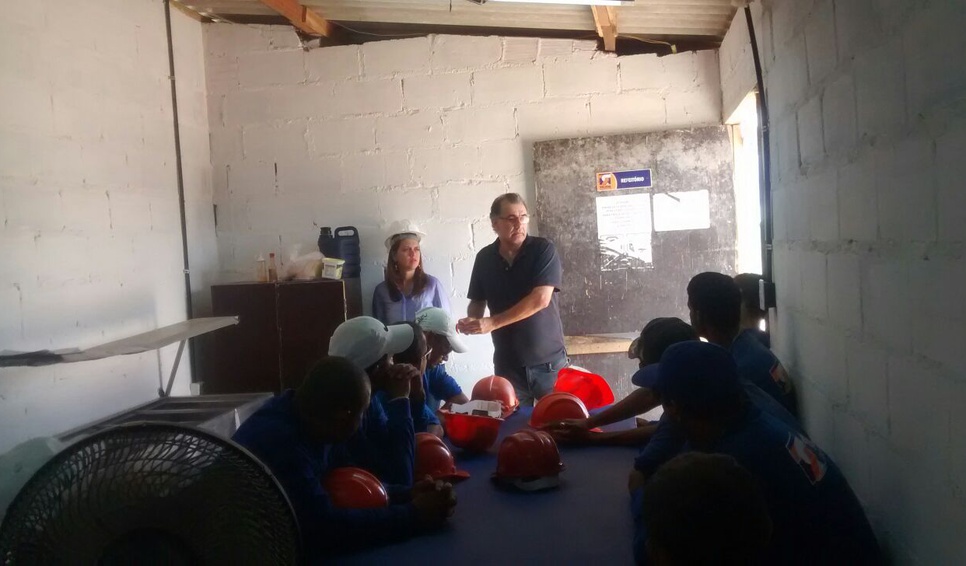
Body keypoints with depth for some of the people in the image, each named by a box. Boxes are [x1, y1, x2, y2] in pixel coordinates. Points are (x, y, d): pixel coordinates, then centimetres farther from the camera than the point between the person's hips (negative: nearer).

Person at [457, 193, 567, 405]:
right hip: (507, 363, 3)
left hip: (548, 360, -2)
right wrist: (472, 320, -11)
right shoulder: (485, 258, 3)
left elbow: (540, 299, -18)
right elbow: (478, 301, 13)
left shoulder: (543, 249, -8)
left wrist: (492, 323, -19)